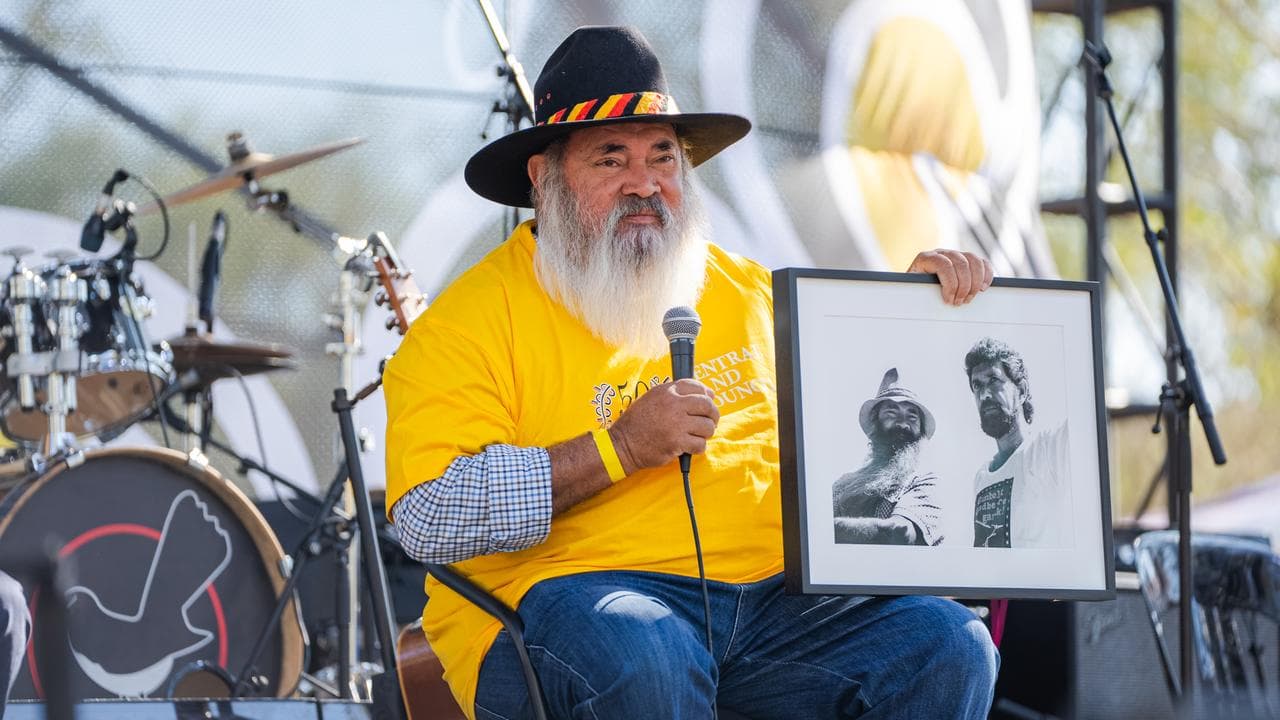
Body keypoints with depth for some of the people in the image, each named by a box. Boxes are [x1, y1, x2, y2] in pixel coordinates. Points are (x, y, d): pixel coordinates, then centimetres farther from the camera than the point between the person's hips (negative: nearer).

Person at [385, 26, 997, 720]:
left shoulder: (742, 287, 21)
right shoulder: (469, 322, -1)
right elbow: (427, 519, -14)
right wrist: (619, 448, -15)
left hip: (771, 585, 5)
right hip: (575, 589, -5)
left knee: (950, 648, -18)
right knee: (643, 663, -40)